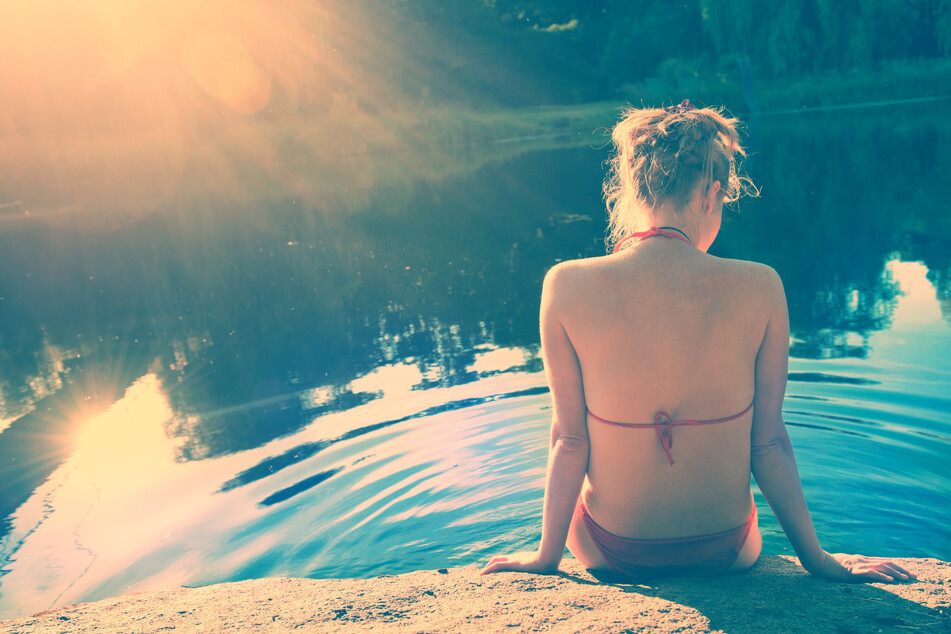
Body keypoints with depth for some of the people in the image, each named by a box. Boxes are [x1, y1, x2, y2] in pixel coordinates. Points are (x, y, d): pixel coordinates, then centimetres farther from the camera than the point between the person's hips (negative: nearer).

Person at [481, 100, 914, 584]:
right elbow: (770, 443, -10)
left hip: (614, 553, -1)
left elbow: (568, 440, -13)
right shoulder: (759, 289, -17)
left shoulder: (567, 287, -20)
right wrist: (817, 559, 5)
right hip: (724, 552, 1)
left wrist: (547, 554, 2)